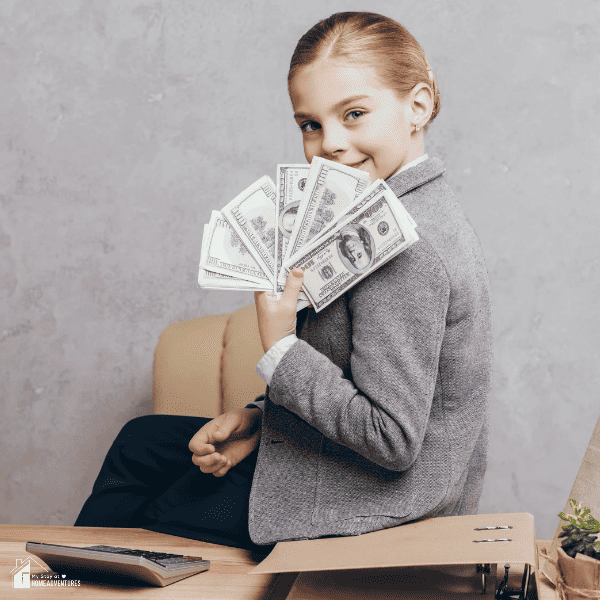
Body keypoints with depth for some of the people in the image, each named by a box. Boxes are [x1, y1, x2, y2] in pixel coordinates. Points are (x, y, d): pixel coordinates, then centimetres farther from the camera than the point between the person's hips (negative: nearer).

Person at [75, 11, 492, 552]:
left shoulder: (402, 250, -30)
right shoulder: (420, 209, 3)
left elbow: (392, 438, -29)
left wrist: (279, 349, -25)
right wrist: (261, 418, 3)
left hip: (377, 511, -10)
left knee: (148, 517, 10)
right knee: (140, 443, 22)